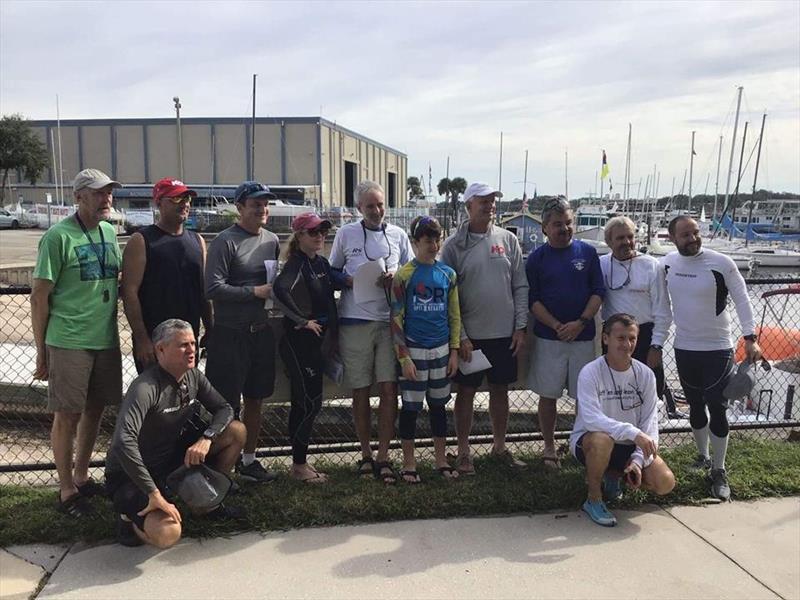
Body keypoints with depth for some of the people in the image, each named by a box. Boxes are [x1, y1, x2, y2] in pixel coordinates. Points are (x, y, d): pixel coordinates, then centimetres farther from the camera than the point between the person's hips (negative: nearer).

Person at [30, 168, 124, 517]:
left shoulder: (109, 233, 9)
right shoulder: (58, 236, -10)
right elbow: (39, 296, -9)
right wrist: (41, 351, -7)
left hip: (106, 340, 6)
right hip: (68, 342, -6)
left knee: (95, 409, 15)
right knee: (67, 415, 4)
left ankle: (82, 477, 32)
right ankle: (66, 491, 18)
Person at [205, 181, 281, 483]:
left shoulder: (272, 240, 11)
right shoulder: (225, 241, -10)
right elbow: (213, 288, -17)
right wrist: (255, 291, -17)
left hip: (262, 332, 7)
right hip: (230, 334, -6)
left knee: (255, 399, 14)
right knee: (228, 405, 0)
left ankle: (248, 460, 28)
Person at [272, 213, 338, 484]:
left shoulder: (322, 263, 11)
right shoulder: (296, 263, -13)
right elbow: (280, 290, -33)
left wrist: (332, 336, 13)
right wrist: (303, 321, -23)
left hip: (318, 341, 8)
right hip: (299, 340, -8)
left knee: (304, 403, 14)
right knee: (310, 403, -4)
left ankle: (300, 461, 25)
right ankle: (299, 465, 10)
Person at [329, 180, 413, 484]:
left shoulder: (398, 234, 9)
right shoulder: (346, 233, 5)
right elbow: (332, 271, 11)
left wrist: (396, 279, -8)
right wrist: (350, 281, -10)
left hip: (389, 321, 1)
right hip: (354, 322, -1)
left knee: (389, 390, -3)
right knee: (360, 391, 7)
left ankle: (383, 456, 9)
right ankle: (365, 453, 23)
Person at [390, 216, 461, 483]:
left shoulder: (448, 274, 5)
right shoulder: (404, 275, -8)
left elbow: (454, 315, 9)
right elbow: (396, 319, -9)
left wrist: (454, 351, 5)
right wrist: (404, 357, -12)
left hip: (441, 350, 4)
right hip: (414, 350, -4)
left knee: (438, 405, 14)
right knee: (411, 407, 5)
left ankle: (441, 459, 26)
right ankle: (409, 463, 19)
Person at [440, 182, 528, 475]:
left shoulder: (508, 239, 3)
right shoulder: (454, 245, -5)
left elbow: (521, 286, 4)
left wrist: (520, 327, -1)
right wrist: (460, 336, -10)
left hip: (505, 333, 3)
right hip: (470, 335, -2)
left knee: (500, 390, 14)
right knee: (466, 391, 7)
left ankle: (499, 446, 30)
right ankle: (463, 451, 21)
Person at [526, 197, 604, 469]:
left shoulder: (587, 252, 3)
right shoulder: (537, 257, 1)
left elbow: (598, 292, 1)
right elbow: (533, 300, -2)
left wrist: (581, 322, -12)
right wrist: (558, 327, -13)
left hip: (583, 336, 1)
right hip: (548, 338, -1)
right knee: (548, 395, 6)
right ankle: (549, 447, 20)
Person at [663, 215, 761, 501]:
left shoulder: (721, 263, -14)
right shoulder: (667, 263, -2)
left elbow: (741, 300, -11)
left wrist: (750, 338, -20)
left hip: (718, 350, -3)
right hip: (684, 349, 4)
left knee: (717, 410, -1)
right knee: (696, 407, 16)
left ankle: (719, 471, 13)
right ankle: (703, 457, 35)